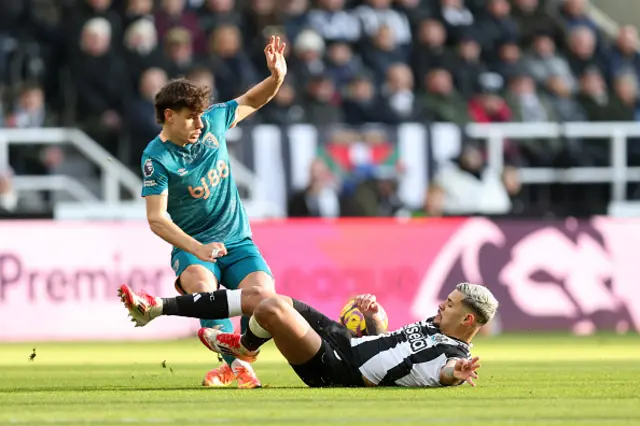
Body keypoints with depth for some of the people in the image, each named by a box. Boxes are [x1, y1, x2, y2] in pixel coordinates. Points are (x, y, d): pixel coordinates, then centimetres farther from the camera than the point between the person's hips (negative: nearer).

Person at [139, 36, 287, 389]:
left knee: (261, 290, -24)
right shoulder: (156, 158, -13)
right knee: (200, 283, -37)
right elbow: (157, 218, -18)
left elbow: (252, 101, 18)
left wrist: (277, 77, -2)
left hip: (237, 240, 3)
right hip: (192, 245, -3)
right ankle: (235, 364, -32)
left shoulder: (213, 122, 0)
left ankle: (236, 361, -1)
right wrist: (197, 248, -30)